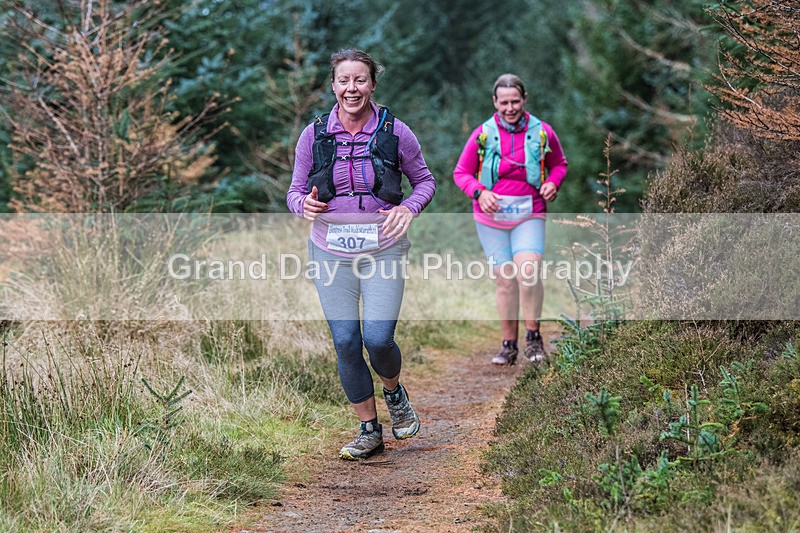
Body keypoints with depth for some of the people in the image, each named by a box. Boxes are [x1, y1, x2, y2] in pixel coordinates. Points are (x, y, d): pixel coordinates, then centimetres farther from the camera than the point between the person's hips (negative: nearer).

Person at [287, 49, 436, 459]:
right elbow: (295, 191, 8)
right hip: (331, 252, 2)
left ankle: (394, 392, 23)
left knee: (378, 338, -12)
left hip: (383, 250, -2)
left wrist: (409, 208, -11)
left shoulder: (394, 131, -3)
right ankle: (369, 431, 16)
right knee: (345, 343, 1)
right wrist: (304, 204, -16)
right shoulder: (314, 135, -1)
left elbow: (425, 180, 9)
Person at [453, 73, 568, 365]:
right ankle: (509, 345, 16)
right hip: (491, 216, 1)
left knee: (528, 272, -20)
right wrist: (479, 192, -14)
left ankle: (533, 336, -3)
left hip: (529, 215, -1)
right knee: (505, 280, 3)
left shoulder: (542, 132, 0)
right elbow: (461, 173, 6)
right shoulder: (482, 135, -1)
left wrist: (553, 182, -5)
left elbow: (559, 164, 17)